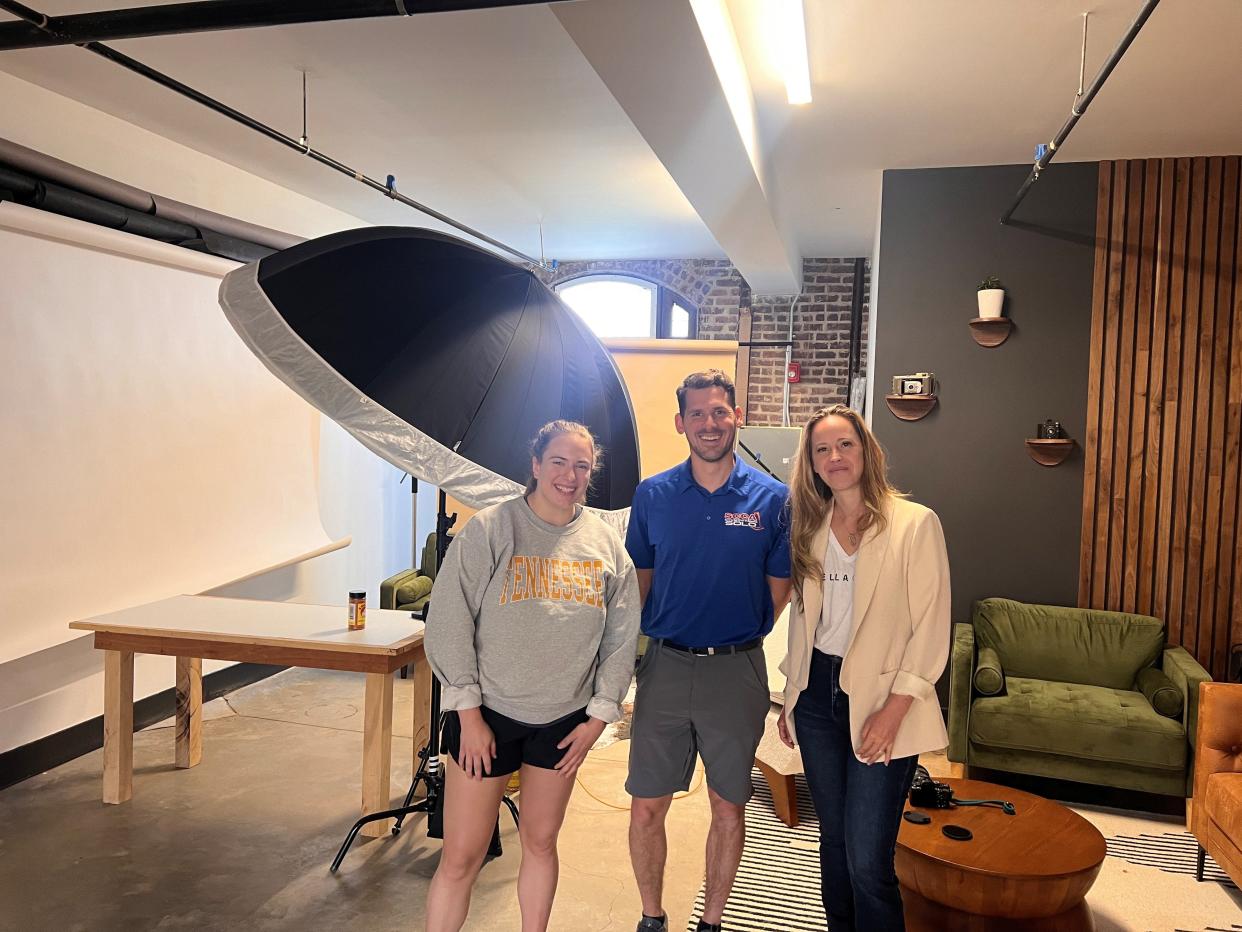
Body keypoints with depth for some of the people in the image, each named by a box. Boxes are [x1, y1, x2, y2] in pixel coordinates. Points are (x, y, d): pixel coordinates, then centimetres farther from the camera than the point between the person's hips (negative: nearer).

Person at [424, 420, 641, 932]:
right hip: (489, 715, -3)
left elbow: (622, 638, 7)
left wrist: (599, 715, 3)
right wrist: (469, 712, -10)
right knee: (460, 857, 3)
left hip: (564, 721, 3)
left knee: (540, 842, 17)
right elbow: (449, 624, -9)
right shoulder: (489, 530, -9)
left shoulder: (606, 544, 2)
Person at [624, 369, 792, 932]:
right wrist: (648, 636, 0)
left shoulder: (771, 498, -3)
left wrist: (737, 639, 2)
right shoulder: (653, 495, 0)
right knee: (647, 806, 7)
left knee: (729, 807, 12)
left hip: (737, 671, 0)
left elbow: (780, 589, 4)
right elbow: (638, 579, 9)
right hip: (665, 666, 1)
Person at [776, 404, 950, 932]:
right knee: (833, 838, 16)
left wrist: (892, 711, -16)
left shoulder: (915, 524, -8)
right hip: (818, 695, 5)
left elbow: (931, 629, -11)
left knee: (867, 862, -5)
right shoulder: (810, 528, 8)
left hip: (880, 700, -5)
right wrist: (791, 699, 11)